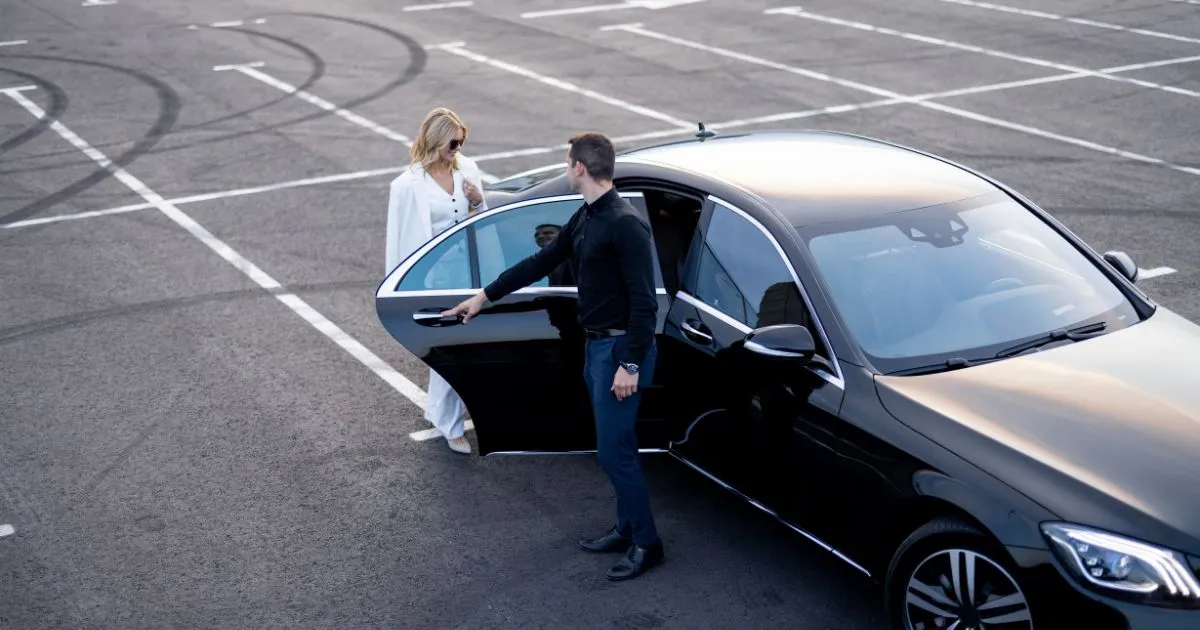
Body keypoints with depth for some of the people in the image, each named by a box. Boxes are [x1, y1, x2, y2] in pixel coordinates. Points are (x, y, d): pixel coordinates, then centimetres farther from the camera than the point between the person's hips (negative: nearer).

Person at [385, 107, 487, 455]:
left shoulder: (467, 169, 2)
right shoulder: (409, 185, -12)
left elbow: (483, 221, 14)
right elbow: (399, 236, -7)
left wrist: (480, 201, -8)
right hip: (435, 273, -5)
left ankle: (439, 411, 34)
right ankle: (452, 425, 9)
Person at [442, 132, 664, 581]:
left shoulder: (625, 225, -19)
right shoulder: (584, 219, 10)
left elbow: (644, 301, -22)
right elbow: (541, 262, 20)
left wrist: (631, 364, -23)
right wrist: (484, 296, 25)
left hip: (620, 349, -9)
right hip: (596, 345, 9)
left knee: (614, 450, -5)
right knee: (615, 447, 16)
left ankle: (646, 543, 7)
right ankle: (628, 529, 27)